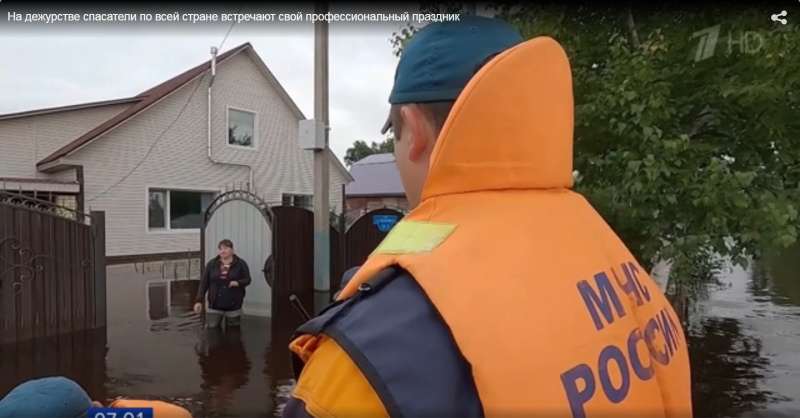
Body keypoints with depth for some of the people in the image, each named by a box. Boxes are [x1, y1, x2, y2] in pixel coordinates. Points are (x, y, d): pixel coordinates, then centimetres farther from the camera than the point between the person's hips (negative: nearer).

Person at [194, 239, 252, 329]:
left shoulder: (240, 264, -2)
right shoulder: (212, 264, 3)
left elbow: (247, 279, 0)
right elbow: (204, 283, 3)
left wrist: (238, 283, -21)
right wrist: (199, 300, -3)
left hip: (233, 306, -1)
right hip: (214, 305, 1)